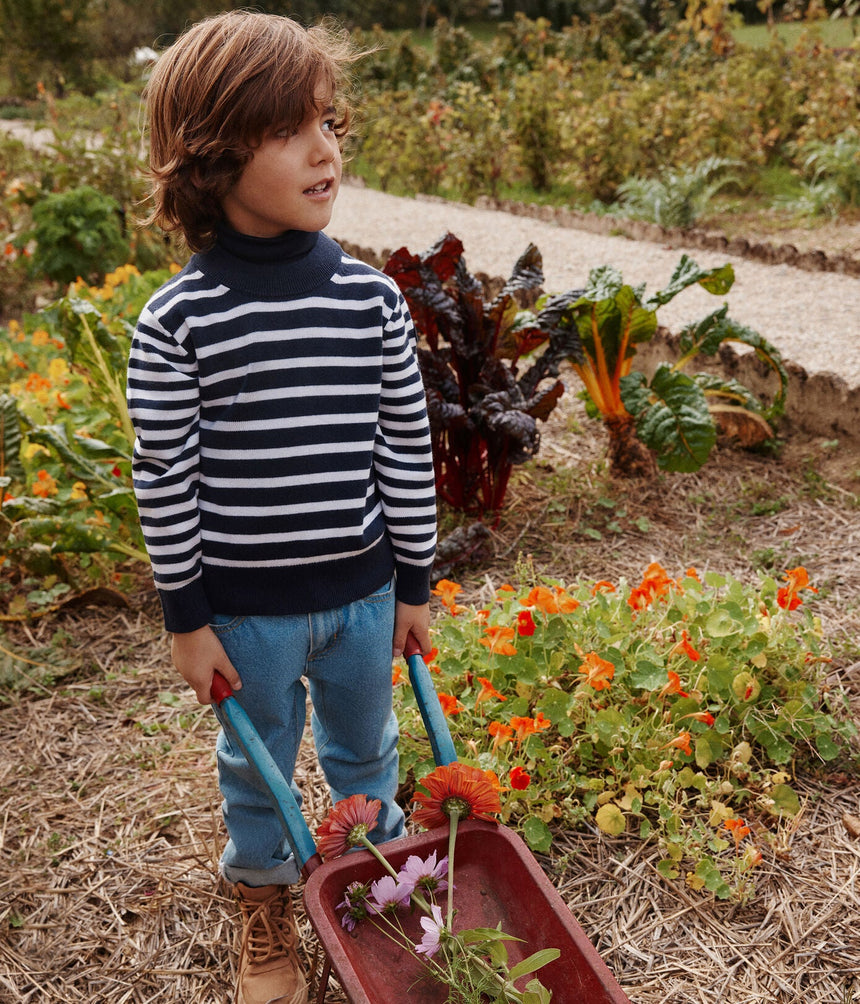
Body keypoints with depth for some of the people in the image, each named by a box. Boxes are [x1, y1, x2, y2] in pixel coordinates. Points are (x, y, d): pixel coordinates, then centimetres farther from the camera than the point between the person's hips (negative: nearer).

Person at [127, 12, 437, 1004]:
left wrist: (414, 584, 4)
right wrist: (186, 619, -5)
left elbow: (406, 449, -1)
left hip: (361, 589, 2)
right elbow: (164, 479, -10)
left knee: (364, 745, 23)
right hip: (244, 603, -2)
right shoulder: (177, 322, -16)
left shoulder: (371, 299, -8)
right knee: (258, 762, 20)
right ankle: (264, 902, 46)